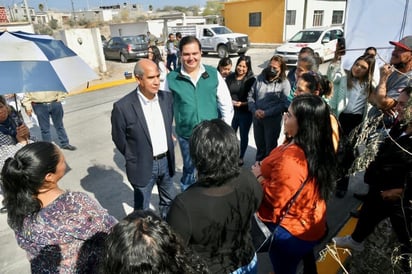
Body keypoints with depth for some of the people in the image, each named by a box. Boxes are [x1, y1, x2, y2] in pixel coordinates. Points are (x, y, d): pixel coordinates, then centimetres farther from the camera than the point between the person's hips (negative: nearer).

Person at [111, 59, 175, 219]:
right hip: (143, 166, -5)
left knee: (168, 201, 25)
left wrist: (168, 147, 11)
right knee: (142, 208, 15)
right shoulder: (123, 107, -21)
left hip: (166, 161, 5)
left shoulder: (167, 97, -6)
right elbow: (118, 138, -8)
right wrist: (134, 159, -1)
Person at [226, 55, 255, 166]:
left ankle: (241, 157, 32)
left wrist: (242, 104, -25)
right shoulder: (230, 77, -1)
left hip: (245, 112, -2)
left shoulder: (251, 80, -10)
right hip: (231, 111, 3)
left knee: (244, 135, 14)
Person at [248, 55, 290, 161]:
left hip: (273, 120, -4)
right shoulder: (260, 78, 2)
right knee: (259, 146, 21)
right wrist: (255, 110, -11)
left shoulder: (284, 83, -10)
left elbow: (284, 104, -17)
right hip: (257, 118, 4)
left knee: (270, 147, 12)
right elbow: (250, 95, 4)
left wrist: (266, 113, -20)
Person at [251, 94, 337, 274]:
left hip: (289, 231, -9)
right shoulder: (316, 148, -5)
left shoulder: (291, 159, -36)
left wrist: (259, 176, -13)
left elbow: (275, 198, -28)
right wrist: (265, 170, -2)